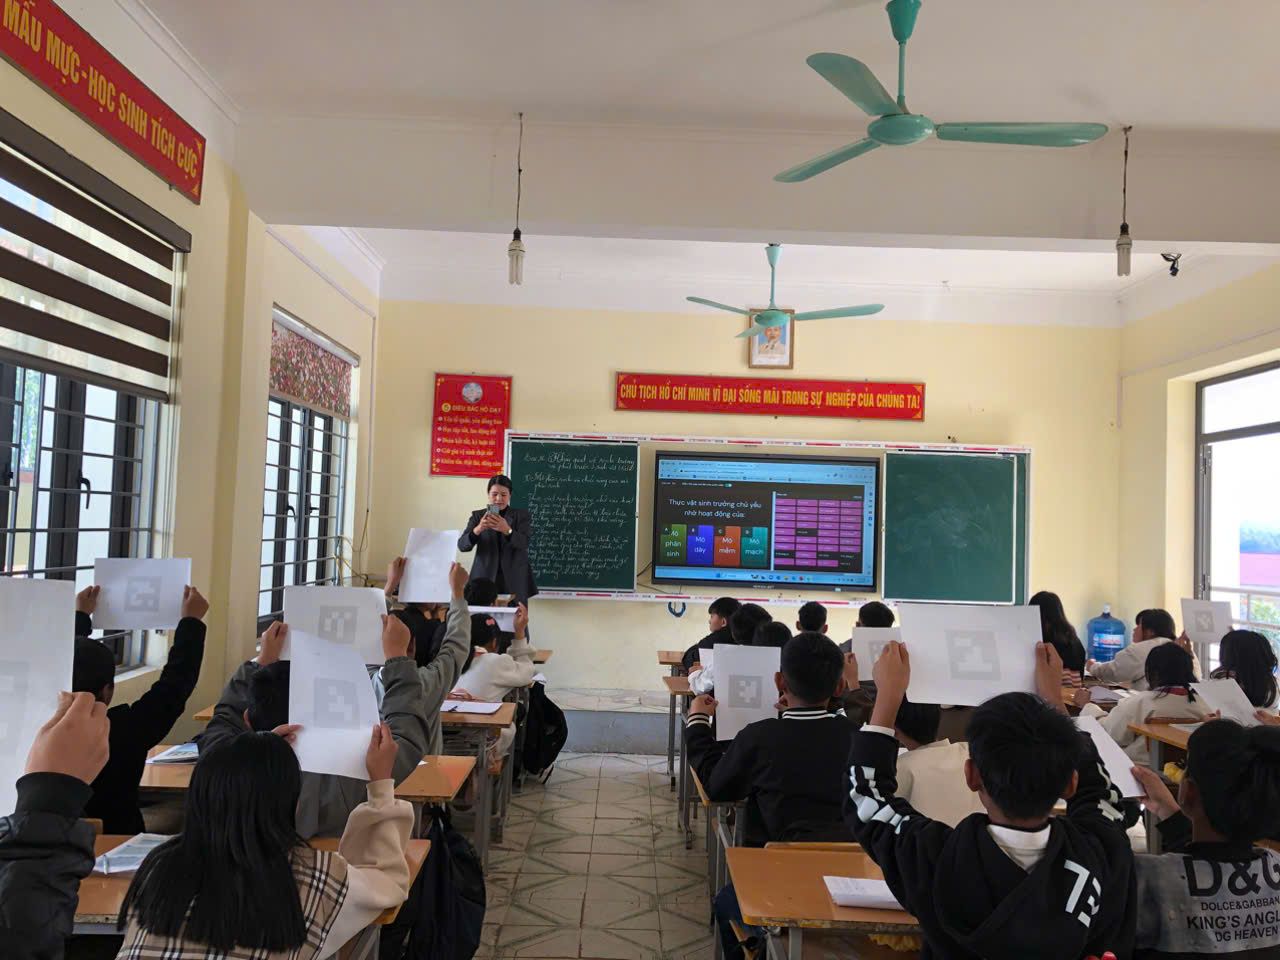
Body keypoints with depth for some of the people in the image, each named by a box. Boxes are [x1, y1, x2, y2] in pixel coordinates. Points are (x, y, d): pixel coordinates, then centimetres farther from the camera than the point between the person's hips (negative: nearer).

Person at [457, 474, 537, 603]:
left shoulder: (521, 514, 6)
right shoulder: (478, 516, 7)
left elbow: (524, 543, -9)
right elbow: (462, 545, -5)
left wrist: (507, 530, -28)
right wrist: (478, 530, -25)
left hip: (514, 581, 0)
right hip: (485, 579, 1)